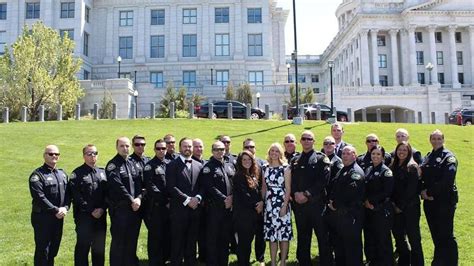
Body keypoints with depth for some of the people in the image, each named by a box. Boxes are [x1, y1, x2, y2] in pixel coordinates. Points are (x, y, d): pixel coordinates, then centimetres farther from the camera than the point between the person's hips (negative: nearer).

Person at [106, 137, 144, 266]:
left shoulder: (132, 164, 14)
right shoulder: (113, 165, -7)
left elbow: (139, 184, 8)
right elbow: (118, 186, -16)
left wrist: (138, 198, -9)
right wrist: (131, 200, -14)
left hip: (135, 208, 6)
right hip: (119, 209, -6)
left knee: (132, 241, 14)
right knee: (118, 241, 1)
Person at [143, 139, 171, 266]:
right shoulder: (150, 165, -3)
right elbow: (150, 186, -12)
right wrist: (165, 198, -14)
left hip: (169, 205, 5)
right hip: (156, 206, -5)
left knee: (168, 234, 11)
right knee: (155, 236, 1)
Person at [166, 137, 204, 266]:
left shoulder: (199, 165, 12)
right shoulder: (172, 165, -2)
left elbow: (203, 186, 10)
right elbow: (171, 187, -11)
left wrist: (197, 198, -9)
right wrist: (187, 200, -15)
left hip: (195, 208, 4)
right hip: (179, 209, -4)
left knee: (192, 240, 12)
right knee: (178, 241, 3)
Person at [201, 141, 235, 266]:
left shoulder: (230, 166, 15)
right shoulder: (208, 167, -5)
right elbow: (210, 187, -13)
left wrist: (231, 197, -3)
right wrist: (224, 199, -14)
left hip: (229, 207, 6)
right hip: (214, 207, -5)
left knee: (226, 237, 12)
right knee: (213, 237, 1)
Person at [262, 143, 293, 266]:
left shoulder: (286, 168, -3)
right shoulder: (265, 168, 8)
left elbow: (288, 189, -7)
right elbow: (264, 188, 13)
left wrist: (285, 206, -13)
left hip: (282, 203, -3)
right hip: (269, 204, 3)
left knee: (284, 234, 0)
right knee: (271, 234, 7)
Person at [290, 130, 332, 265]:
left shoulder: (321, 158, -1)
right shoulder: (295, 161, 13)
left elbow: (324, 180, -12)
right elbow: (291, 181, 9)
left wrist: (307, 194, -16)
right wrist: (295, 194, -9)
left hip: (316, 203, -4)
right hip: (299, 204, 4)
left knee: (322, 235, 2)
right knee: (302, 236, 13)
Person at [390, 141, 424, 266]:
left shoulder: (412, 167, -8)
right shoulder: (393, 167, 10)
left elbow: (411, 189, -14)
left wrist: (401, 206, -13)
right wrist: (392, 202, -2)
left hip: (410, 207, -6)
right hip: (396, 207, 6)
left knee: (413, 236, 0)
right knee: (398, 234, 12)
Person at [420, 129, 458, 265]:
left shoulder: (449, 157, -7)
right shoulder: (428, 157, 13)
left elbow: (447, 180, -18)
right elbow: (422, 176, 10)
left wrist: (430, 192, -16)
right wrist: (422, 191, -7)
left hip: (445, 201, -6)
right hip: (429, 201, 6)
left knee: (446, 235, -1)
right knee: (435, 234, 15)